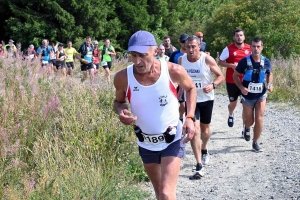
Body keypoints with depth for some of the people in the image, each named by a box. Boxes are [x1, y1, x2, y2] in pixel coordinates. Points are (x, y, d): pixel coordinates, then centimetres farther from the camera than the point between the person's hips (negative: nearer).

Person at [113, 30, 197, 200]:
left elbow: (191, 88, 0)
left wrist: (190, 118, -13)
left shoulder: (174, 71, -22)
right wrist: (121, 111, -22)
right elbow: (119, 101, 2)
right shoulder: (123, 78, -20)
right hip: (146, 143, 3)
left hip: (173, 141, -3)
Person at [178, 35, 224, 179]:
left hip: (206, 99, 0)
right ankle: (199, 166, -16)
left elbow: (220, 76, -8)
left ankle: (204, 151, 52)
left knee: (205, 128, 19)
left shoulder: (207, 59, -15)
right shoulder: (181, 60, -7)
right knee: (194, 130, -14)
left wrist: (213, 85, -27)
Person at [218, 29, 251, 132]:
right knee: (233, 102, 16)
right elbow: (220, 62, -3)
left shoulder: (249, 48, 1)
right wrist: (231, 65, -18)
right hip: (231, 81, -1)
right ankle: (231, 115, 50)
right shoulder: (228, 49, -6)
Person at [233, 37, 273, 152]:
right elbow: (235, 75, -3)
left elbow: (270, 74, 12)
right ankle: (247, 128, 48)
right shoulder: (244, 61, -14)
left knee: (259, 120, -7)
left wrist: (270, 84, -7)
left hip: (261, 96, 1)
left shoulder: (266, 62, -7)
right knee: (249, 121, 10)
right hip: (247, 96, -1)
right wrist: (241, 87, -18)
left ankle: (255, 143, 11)